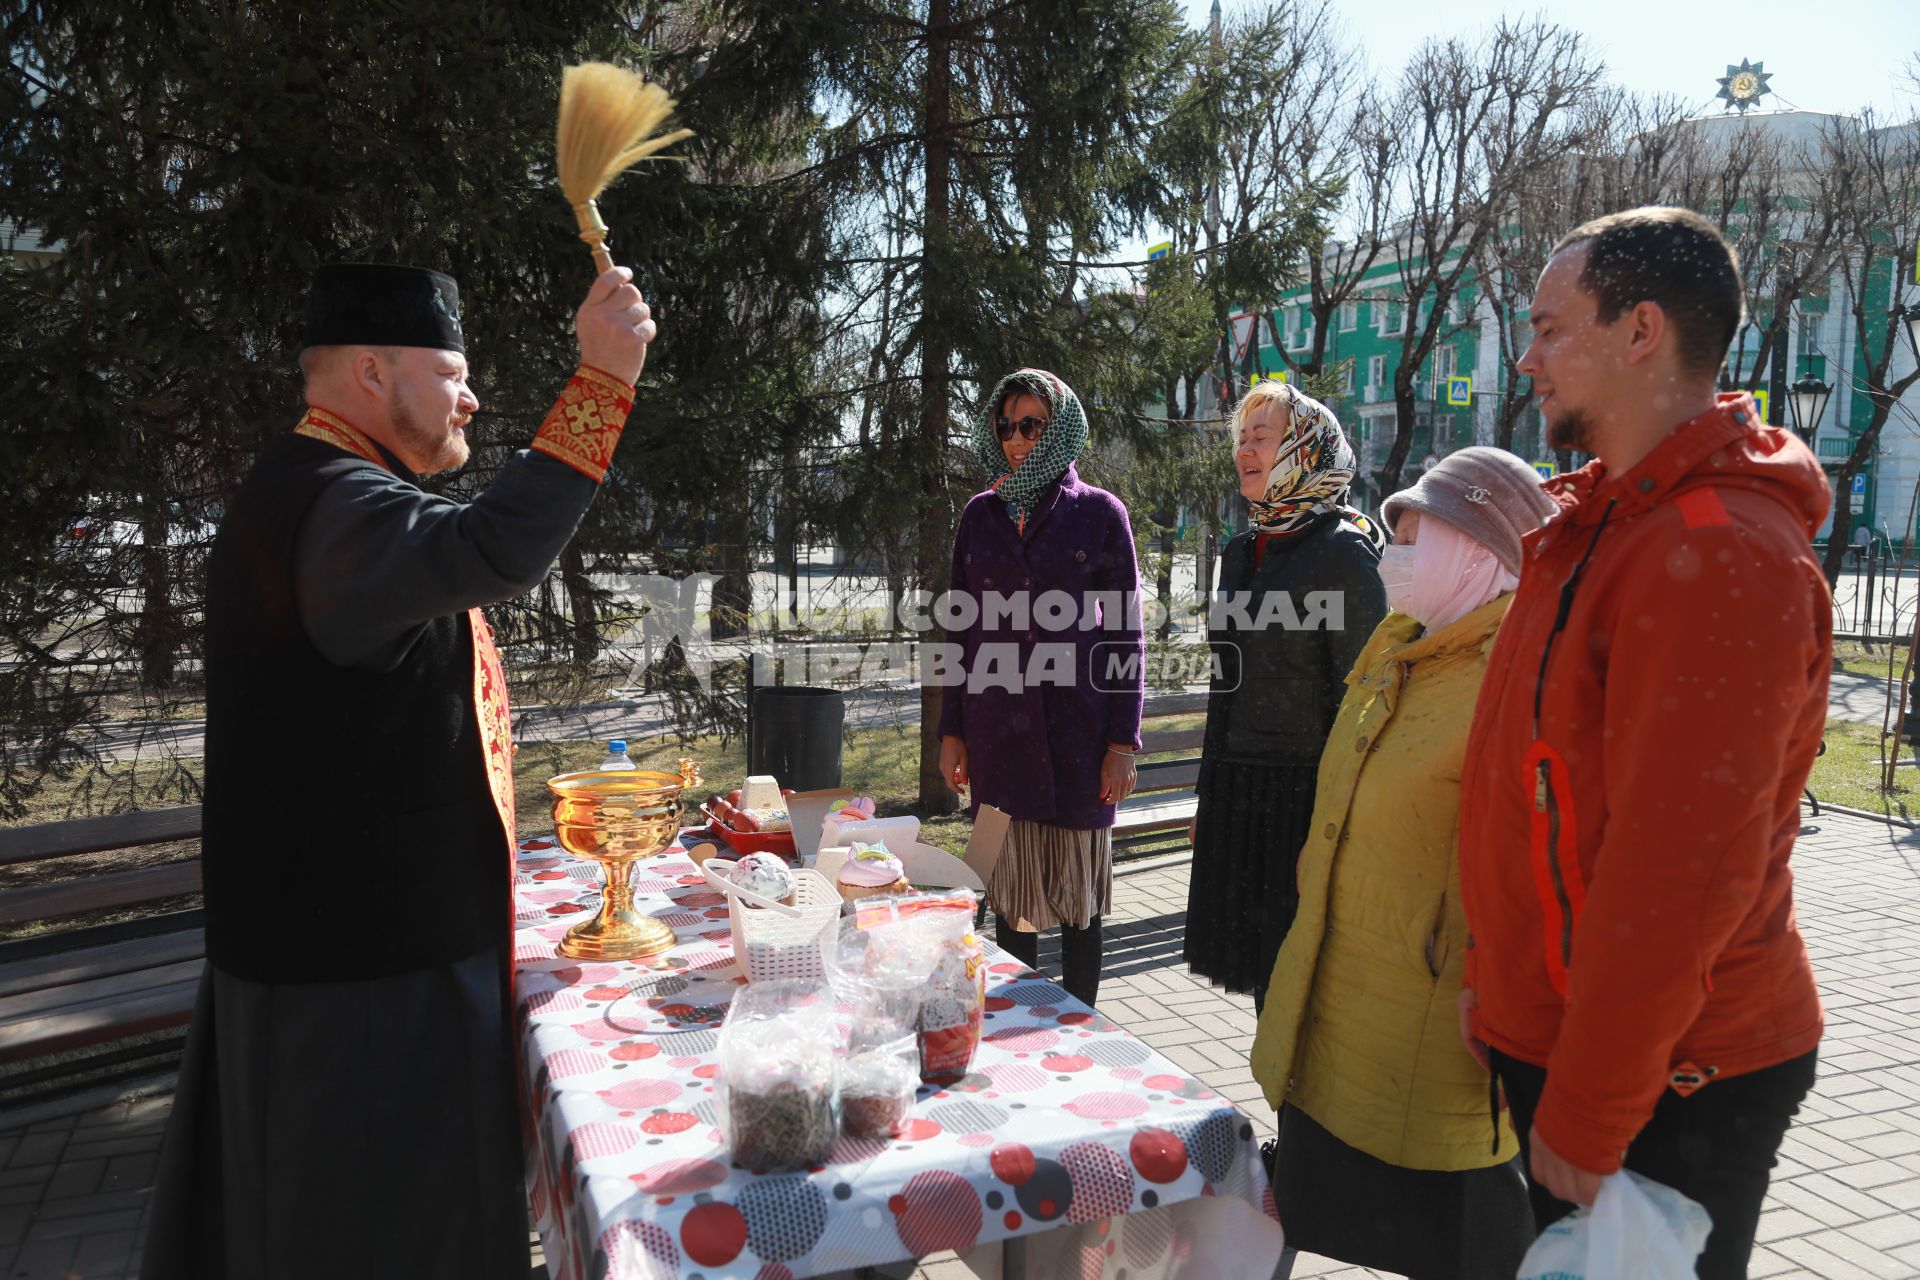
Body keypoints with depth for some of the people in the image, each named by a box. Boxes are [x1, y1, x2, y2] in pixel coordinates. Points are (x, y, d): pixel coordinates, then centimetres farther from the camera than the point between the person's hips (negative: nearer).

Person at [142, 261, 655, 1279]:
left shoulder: (314, 491, 16)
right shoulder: (330, 501, -22)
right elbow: (498, 550, -42)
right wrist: (601, 378, -39)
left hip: (341, 920, 11)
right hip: (370, 942, -11)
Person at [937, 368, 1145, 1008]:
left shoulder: (1099, 512, 1)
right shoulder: (980, 515, 10)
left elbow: (1125, 633, 0)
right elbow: (962, 629, 12)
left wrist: (1123, 740, -6)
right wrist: (951, 731, 7)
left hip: (1078, 729, -3)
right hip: (997, 731, 3)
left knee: (1078, 890, 6)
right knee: (1009, 889, 9)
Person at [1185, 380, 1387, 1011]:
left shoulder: (1341, 552, -10)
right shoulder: (1243, 553, 13)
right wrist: (1208, 800, 19)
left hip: (1302, 797, -7)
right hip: (1239, 794, 7)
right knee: (1261, 971, 15)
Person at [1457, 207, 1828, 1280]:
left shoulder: (1720, 555, -23)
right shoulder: (1615, 519, 10)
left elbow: (1677, 875, -26)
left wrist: (1584, 1121, -19)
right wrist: (1497, 973, 13)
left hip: (1665, 1086, -9)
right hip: (1556, 1029, 9)